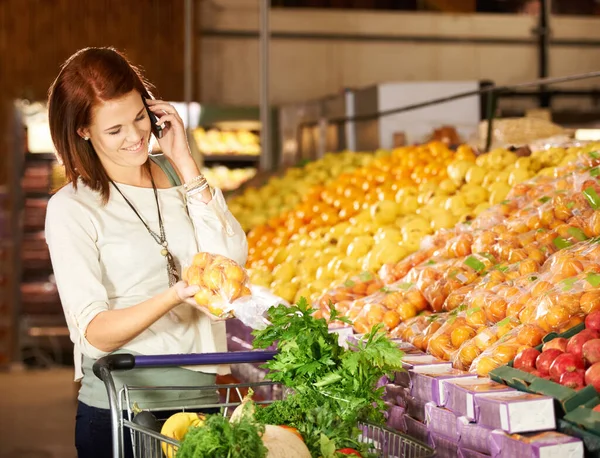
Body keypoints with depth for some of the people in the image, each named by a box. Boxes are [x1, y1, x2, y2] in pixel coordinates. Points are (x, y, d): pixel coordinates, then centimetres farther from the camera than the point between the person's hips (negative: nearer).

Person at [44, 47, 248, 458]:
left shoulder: (178, 174, 6)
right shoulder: (71, 208, -6)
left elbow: (230, 261, -8)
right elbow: (96, 334, -13)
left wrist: (185, 162, -8)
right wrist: (176, 294, -28)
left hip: (200, 398, 4)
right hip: (118, 412, -3)